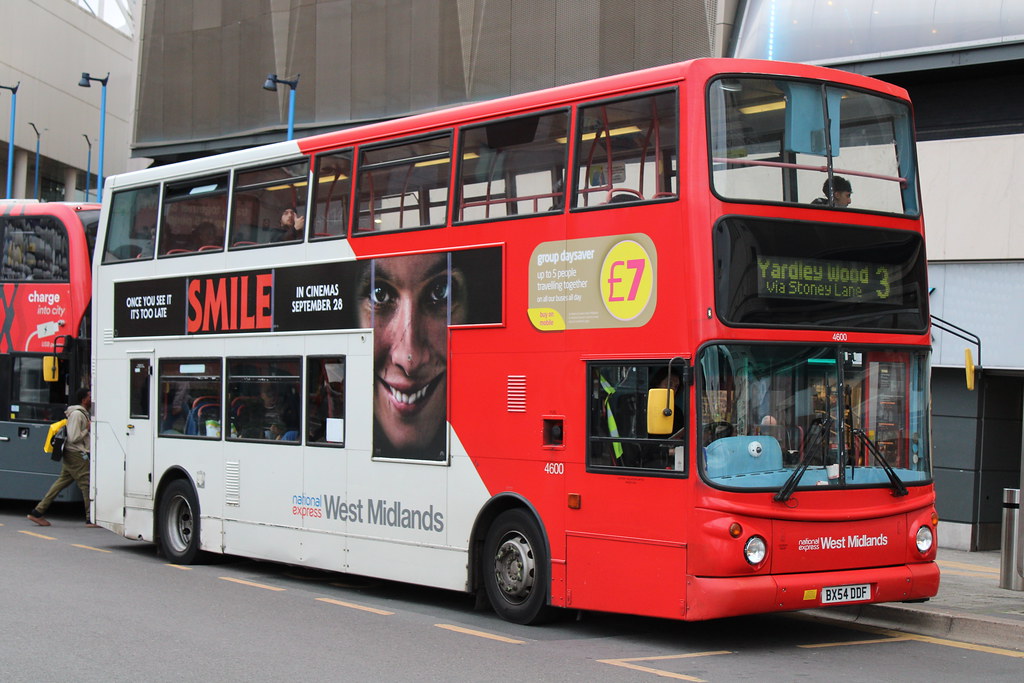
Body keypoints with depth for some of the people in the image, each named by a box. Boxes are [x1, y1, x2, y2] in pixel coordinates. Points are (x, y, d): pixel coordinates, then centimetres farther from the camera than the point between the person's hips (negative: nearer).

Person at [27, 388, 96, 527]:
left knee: (62, 482, 10)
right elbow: (74, 438, -19)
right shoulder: (77, 414, -15)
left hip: (70, 455, 10)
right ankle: (91, 518, -4)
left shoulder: (83, 413, 18)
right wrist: (88, 429, -10)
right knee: (87, 484, -7)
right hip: (76, 454, -10)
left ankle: (38, 512, 10)